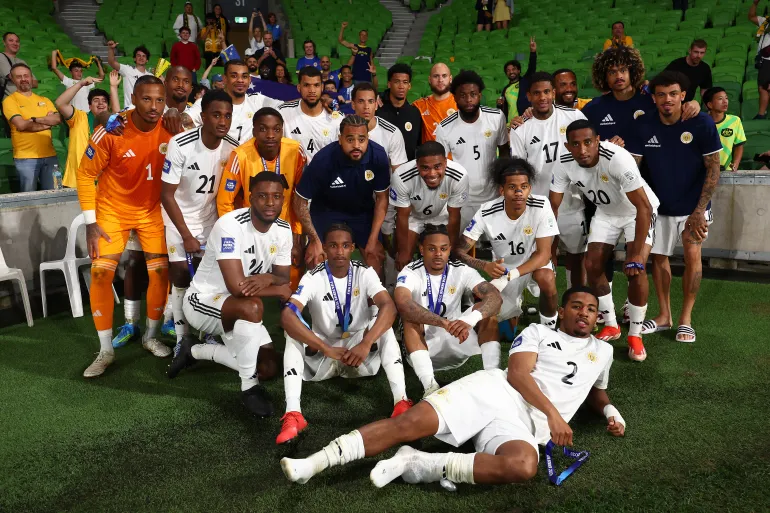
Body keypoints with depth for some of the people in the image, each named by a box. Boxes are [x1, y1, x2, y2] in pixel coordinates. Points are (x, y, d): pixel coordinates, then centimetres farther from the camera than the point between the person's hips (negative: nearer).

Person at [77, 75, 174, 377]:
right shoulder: (111, 131, -23)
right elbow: (86, 174, -12)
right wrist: (90, 223, -15)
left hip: (153, 211, 2)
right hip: (113, 209, -2)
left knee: (161, 271, 1)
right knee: (101, 273, -9)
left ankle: (151, 337, 23)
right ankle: (106, 350, 4)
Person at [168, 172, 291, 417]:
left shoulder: (283, 229, -6)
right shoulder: (230, 226, -28)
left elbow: (283, 278, -1)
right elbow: (237, 287, -35)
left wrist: (267, 278, -26)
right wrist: (279, 290, -20)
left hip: (239, 310, 8)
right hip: (203, 300, -7)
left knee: (268, 369, 2)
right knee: (252, 307, -37)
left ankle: (196, 351, 21)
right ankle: (249, 387, -17)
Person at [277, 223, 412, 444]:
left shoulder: (365, 273, -10)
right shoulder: (313, 278, -13)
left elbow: (389, 307, -27)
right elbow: (287, 316, -29)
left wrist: (365, 345, -43)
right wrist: (327, 349, -39)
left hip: (361, 356, 0)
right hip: (322, 358, 0)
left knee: (383, 326, -26)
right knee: (293, 333, -26)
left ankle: (401, 401, -35)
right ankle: (292, 414, -39)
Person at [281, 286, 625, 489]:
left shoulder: (602, 351, 29)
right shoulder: (537, 332, 18)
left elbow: (597, 392, 44)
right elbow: (517, 374, 3)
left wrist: (611, 412, 21)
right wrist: (552, 412, -9)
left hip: (525, 422, 1)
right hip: (493, 389, 0)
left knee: (522, 467, -37)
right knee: (412, 422, -23)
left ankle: (417, 466, -27)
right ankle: (316, 462, -22)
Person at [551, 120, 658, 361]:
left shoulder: (617, 158, -38)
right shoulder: (565, 164, -22)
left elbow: (644, 207, -34)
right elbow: (553, 206, -9)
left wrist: (636, 255, -33)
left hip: (638, 211, -5)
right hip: (606, 212, 5)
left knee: (636, 269, -19)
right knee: (592, 266, -2)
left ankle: (635, 335, -1)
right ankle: (611, 326, 18)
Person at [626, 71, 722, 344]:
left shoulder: (702, 123, -16)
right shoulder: (643, 125, -11)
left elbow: (713, 168, -13)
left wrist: (700, 210, -19)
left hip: (692, 205, -2)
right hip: (658, 205, 3)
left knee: (692, 255, -11)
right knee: (658, 256, 8)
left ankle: (686, 317, 7)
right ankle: (664, 315, 24)